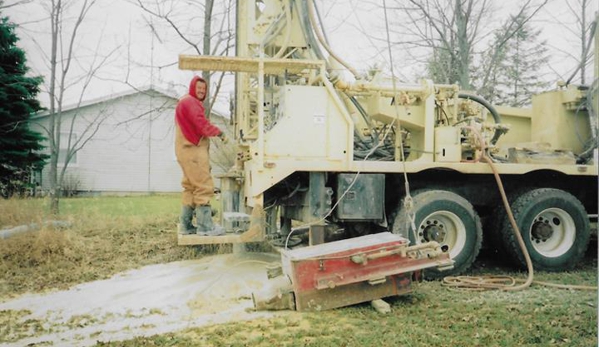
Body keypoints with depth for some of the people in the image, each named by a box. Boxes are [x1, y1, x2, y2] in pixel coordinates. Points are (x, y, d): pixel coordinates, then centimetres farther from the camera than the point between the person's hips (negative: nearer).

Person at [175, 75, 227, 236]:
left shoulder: (186, 102, 24)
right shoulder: (190, 102, -9)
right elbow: (202, 125, -17)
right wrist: (220, 133, -7)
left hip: (190, 150, 11)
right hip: (193, 151, -11)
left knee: (191, 188, 13)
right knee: (204, 187, -11)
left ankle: (186, 225, 14)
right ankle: (205, 226, -12)